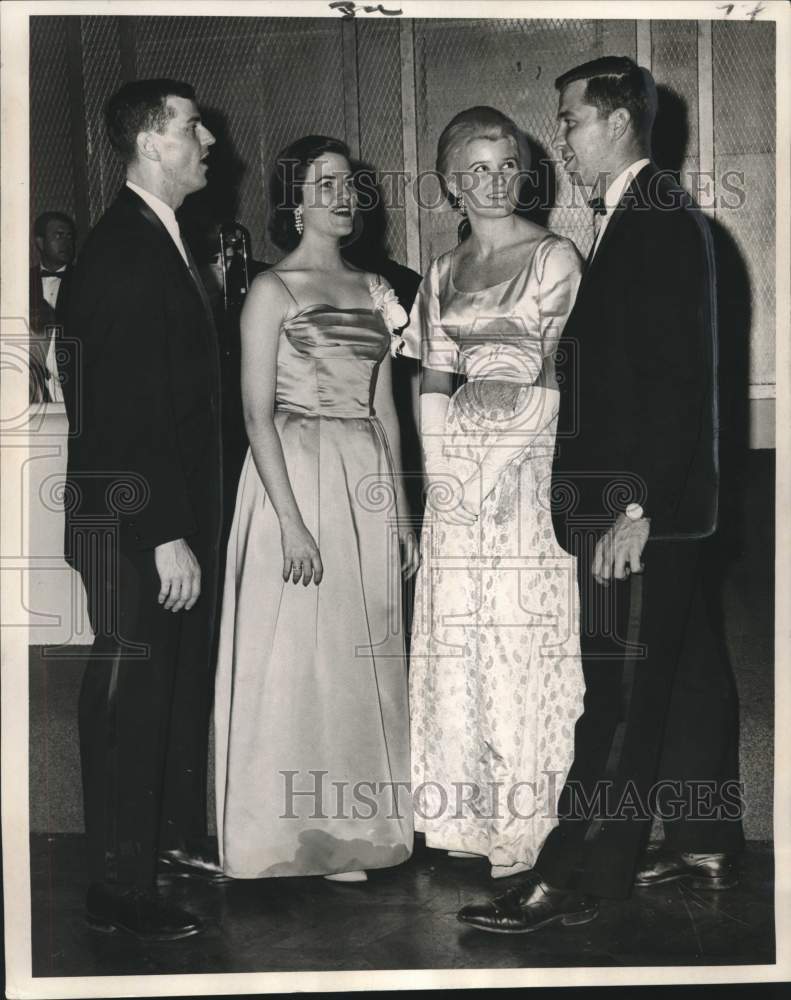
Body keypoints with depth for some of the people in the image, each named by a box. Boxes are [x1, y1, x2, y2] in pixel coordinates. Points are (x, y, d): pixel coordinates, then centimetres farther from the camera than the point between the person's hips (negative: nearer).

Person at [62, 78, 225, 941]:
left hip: (175, 507, 10)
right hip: (132, 514, -10)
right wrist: (167, 533, -24)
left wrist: (192, 520, 15)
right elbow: (133, 407, -22)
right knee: (129, 691, -2)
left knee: (185, 675, 18)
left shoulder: (163, 242, 14)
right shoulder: (121, 249, -17)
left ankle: (178, 836, 33)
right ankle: (120, 890, 7)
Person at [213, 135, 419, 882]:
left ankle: (349, 831, 17)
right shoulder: (273, 289, -4)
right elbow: (257, 413, -10)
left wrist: (401, 512, 12)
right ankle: (294, 833, 8)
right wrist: (291, 521, -18)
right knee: (297, 655, -2)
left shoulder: (372, 289, 13)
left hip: (369, 486, 6)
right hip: (297, 481, -6)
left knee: (363, 655, 7)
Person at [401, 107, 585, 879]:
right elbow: (432, 384, 10)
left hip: (531, 459, -5)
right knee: (456, 631, 5)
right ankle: (463, 810, 15)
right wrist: (440, 466, 0)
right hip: (459, 461, 5)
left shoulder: (554, 257, 0)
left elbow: (546, 370, -3)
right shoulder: (443, 273, 14)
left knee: (521, 632, -4)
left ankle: (521, 820, 5)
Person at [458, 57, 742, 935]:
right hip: (638, 498, 10)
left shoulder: (662, 222, -13)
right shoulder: (637, 219, 16)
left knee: (621, 690, -6)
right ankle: (703, 848, 26)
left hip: (643, 503, -10)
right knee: (684, 674, 15)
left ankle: (575, 878, -3)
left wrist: (636, 508, -22)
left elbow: (676, 379, -20)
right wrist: (627, 501, 13)